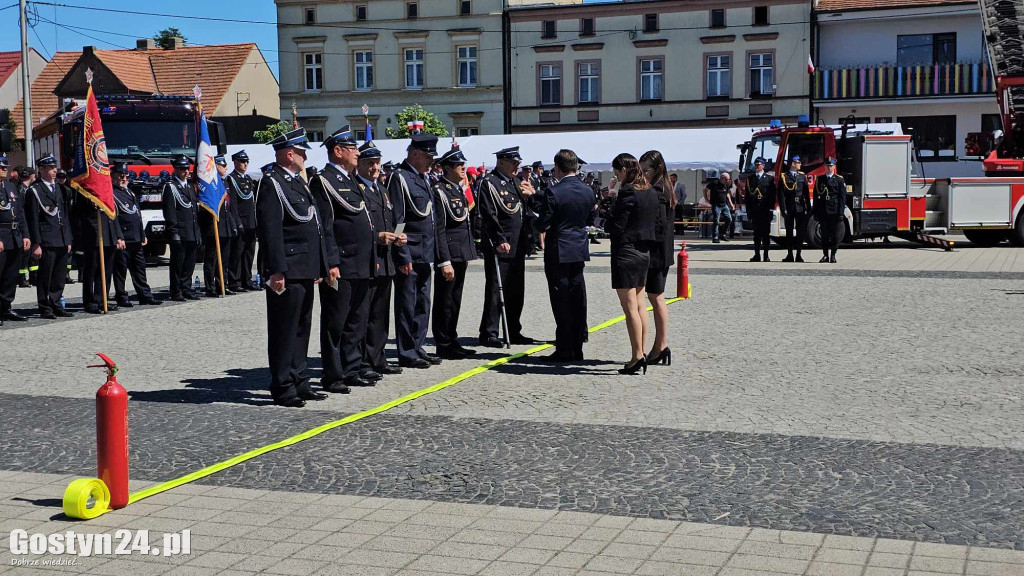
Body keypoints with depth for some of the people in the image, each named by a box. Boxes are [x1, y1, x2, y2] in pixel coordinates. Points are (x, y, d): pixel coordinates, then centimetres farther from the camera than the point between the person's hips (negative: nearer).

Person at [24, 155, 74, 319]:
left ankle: (56, 306, 18)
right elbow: (33, 220, -9)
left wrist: (68, 240, 16)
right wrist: (36, 244, -14)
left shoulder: (58, 188, 18)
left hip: (62, 242, 7)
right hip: (46, 242, -7)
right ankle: (45, 309, 4)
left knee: (59, 276, 10)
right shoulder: (34, 191, -4)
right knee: (45, 277, -2)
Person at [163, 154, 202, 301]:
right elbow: (169, 212, -11)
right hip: (180, 234, -7)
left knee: (190, 264, 11)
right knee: (177, 264, -2)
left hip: (193, 233, 7)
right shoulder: (170, 187, -5)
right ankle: (176, 292, 4)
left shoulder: (190, 186, 18)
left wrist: (198, 232, 17)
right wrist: (174, 232, -17)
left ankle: (186, 289, 19)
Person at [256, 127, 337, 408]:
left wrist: (322, 265, 19)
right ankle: (283, 388, 4)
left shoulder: (298, 182, 18)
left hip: (305, 272, 10)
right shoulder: (272, 184, -12)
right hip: (287, 272, -10)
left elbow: (317, 226, 21)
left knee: (301, 328, 15)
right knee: (284, 330, -3)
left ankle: (299, 382, 24)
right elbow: (270, 230, -18)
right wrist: (276, 271, -23)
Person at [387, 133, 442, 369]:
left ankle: (417, 348, 22)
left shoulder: (423, 178, 16)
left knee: (422, 303, 13)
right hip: (409, 253, -9)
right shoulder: (400, 177, -12)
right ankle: (407, 354, 4)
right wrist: (404, 256, -19)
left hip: (425, 253, 9)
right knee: (407, 305, -2)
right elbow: (396, 221, -16)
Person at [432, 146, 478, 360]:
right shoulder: (439, 191, -14)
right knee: (444, 301, 0)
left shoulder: (459, 189, 14)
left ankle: (452, 341, 24)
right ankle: (443, 345, 7)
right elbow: (439, 229, -18)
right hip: (448, 254, -9)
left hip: (461, 254, 9)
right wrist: (445, 261, -21)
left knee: (455, 300, 15)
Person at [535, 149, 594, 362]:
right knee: (578, 300, 10)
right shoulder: (588, 191, 4)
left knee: (561, 302, -2)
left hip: (558, 251, -6)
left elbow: (542, 225, -14)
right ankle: (577, 348, 15)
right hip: (580, 250, 6)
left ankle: (564, 350, 1)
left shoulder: (553, 192, -16)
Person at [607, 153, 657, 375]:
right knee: (640, 305, 14)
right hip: (644, 252, 9)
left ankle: (637, 356, -6)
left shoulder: (628, 192, -16)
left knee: (630, 307, -5)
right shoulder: (651, 192, 9)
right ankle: (641, 353, 17)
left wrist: (607, 224, 2)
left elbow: (616, 226, -17)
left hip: (626, 252, -9)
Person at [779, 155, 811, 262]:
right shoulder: (783, 177, 1)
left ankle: (799, 255, 5)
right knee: (789, 232, 4)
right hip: (789, 208, -2)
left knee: (800, 231, 0)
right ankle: (790, 255, 10)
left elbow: (806, 193, 10)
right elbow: (781, 194, -4)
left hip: (800, 208, 2)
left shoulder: (802, 176, 11)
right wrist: (783, 209, -12)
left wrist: (808, 207, 4)